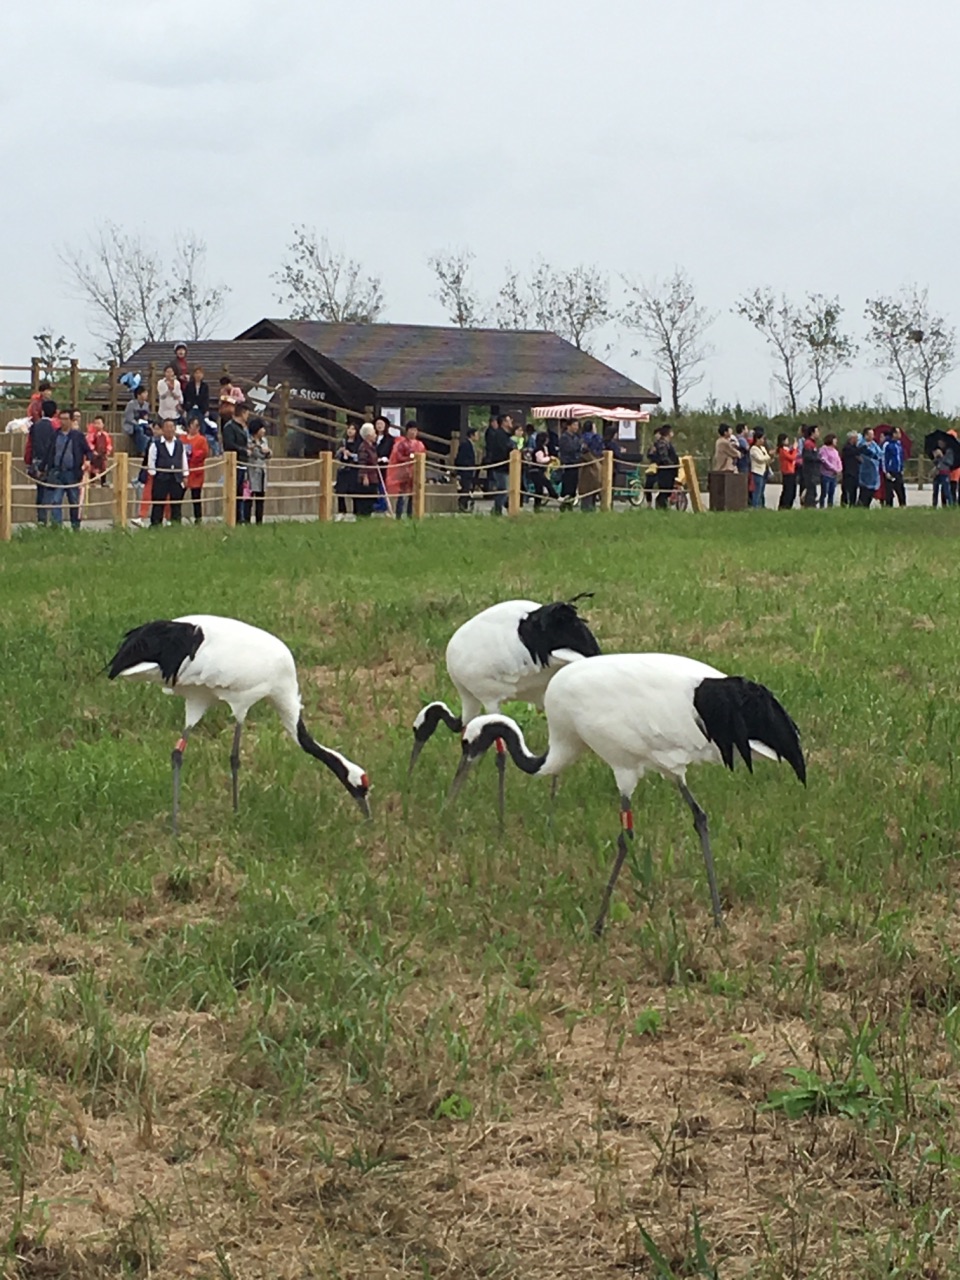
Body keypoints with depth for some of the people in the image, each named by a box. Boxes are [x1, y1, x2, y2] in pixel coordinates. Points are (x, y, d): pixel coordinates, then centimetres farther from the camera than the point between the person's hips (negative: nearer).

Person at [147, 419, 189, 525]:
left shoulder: (180, 444, 11)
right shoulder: (156, 445, -1)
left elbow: (184, 461, 15)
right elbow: (151, 462, 0)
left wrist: (185, 476, 10)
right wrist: (153, 475, -6)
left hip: (177, 479, 4)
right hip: (161, 479, -4)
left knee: (177, 505, 7)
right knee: (158, 505, -2)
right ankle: (155, 525, 2)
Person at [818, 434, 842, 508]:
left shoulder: (835, 450, 19)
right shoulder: (824, 448, -6)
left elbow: (838, 461, 17)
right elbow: (824, 460, -15)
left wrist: (839, 469, -3)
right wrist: (834, 469, -15)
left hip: (834, 475, 8)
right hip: (826, 474, -8)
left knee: (832, 493, 8)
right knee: (824, 493, -6)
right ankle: (822, 507, -3)